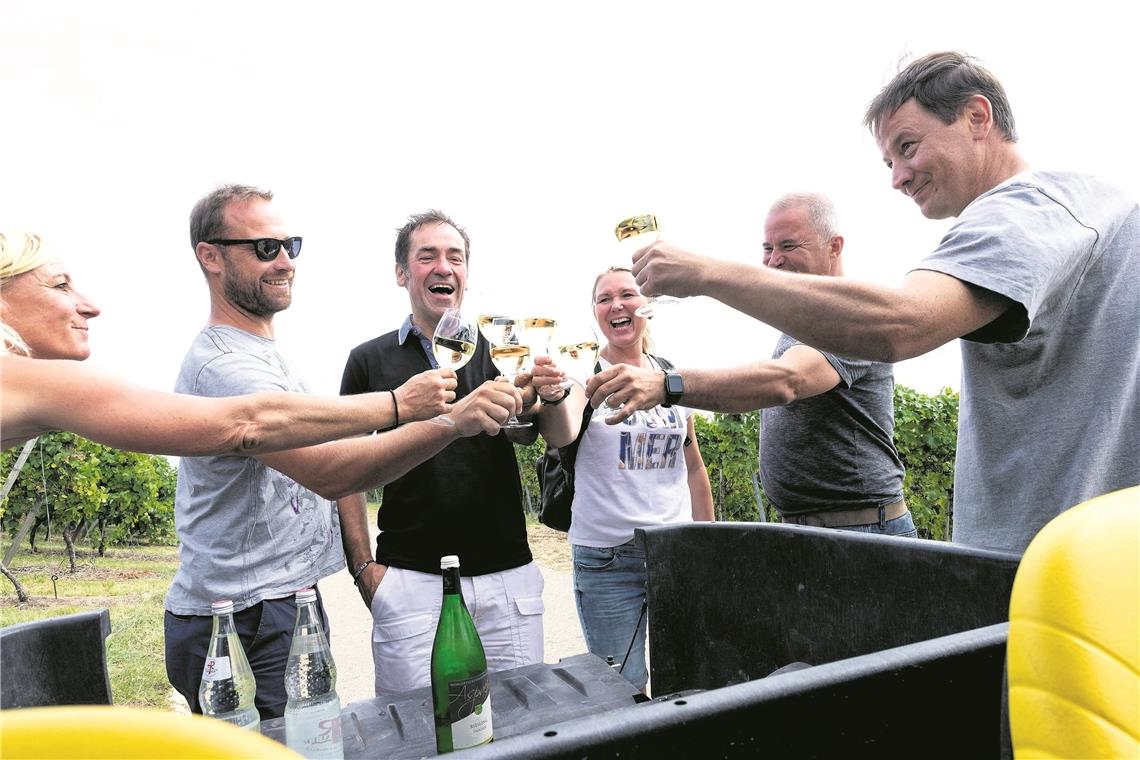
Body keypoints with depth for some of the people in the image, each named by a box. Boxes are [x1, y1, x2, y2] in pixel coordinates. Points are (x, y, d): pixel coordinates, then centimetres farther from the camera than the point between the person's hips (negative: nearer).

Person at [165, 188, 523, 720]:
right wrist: (451, 422, -42)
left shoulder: (261, 353, 15)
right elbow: (327, 471, -34)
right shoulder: (223, 366, -21)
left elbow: (313, 441, 23)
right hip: (247, 628, -10)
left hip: (291, 602, 10)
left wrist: (393, 407, 10)